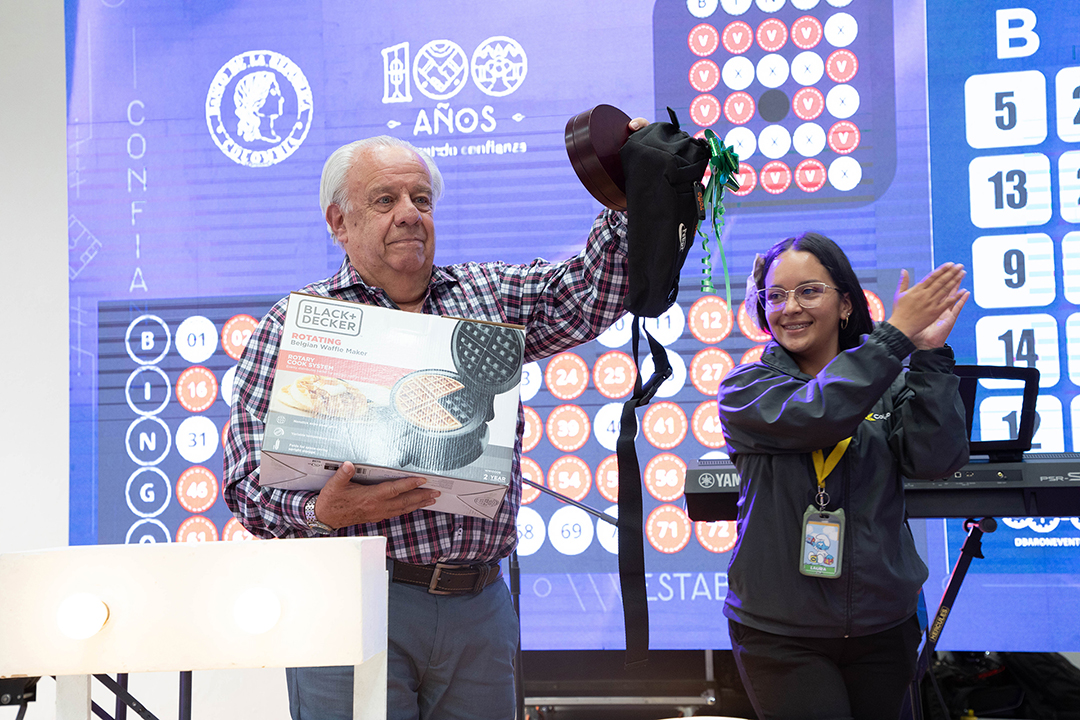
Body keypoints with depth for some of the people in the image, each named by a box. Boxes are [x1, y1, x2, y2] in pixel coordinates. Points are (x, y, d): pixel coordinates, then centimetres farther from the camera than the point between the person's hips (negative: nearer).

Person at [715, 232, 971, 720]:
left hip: (882, 625, 3)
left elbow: (936, 459, -12)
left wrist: (929, 353, -18)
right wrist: (896, 335, -20)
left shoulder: (889, 387, 5)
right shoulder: (744, 389, -2)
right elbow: (813, 415, -22)